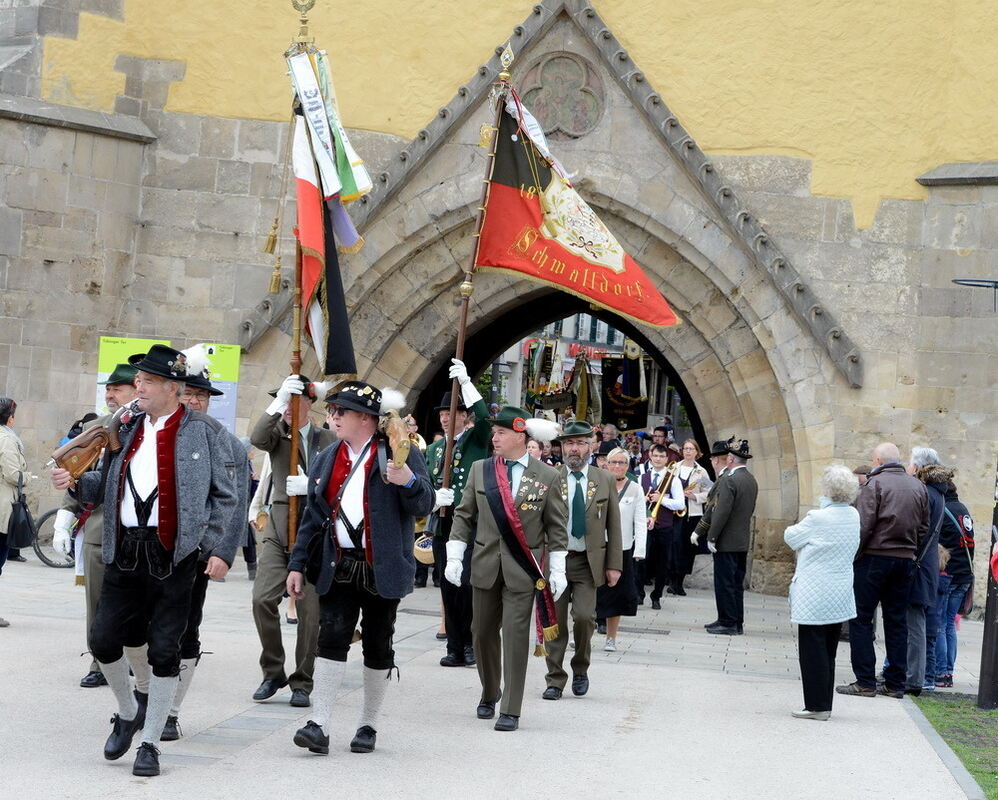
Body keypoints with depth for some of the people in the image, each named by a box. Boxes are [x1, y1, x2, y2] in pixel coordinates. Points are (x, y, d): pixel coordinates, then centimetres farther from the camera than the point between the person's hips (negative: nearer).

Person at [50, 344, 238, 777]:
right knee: (102, 638, 2)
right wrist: (76, 481, -2)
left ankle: (150, 743, 13)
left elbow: (224, 496, -2)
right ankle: (128, 714, 29)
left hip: (173, 555, -4)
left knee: (164, 650, 0)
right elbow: (106, 485, 17)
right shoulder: (126, 429, 13)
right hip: (125, 551, 5)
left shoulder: (204, 432, -2)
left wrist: (218, 548, -9)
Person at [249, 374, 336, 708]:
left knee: (310, 610, 0)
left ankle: (302, 683, 12)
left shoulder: (327, 439, 7)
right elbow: (257, 439, -16)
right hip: (278, 529, 1)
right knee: (263, 598, -12)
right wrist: (278, 401, -24)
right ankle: (272, 673, 5)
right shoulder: (278, 433, 8)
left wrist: (310, 486, -15)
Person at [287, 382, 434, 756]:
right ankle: (319, 725, -8)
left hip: (382, 569, -3)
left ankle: (369, 725, 19)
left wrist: (409, 481, -27)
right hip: (338, 566, 3)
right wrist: (297, 565, 10)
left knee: (378, 647, 6)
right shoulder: (327, 459, 13)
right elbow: (313, 515, 15)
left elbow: (424, 505, -6)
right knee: (331, 638, -7)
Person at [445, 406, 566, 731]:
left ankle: (510, 711, 1)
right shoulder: (480, 469, 5)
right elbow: (463, 515, 9)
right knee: (483, 632, 10)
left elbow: (557, 528, 1)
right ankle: (489, 693, 32)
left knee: (516, 637, -4)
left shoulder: (547, 477, -2)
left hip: (523, 569, -3)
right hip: (485, 566, 3)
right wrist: (454, 556, 1)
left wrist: (557, 570, -2)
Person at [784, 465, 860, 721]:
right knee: (828, 652, 14)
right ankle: (824, 705, 19)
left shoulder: (817, 518, -18)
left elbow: (791, 537, -5)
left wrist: (798, 526, 13)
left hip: (814, 598, -7)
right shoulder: (854, 516, 2)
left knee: (813, 650, 0)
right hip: (840, 597, 7)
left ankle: (816, 706, 1)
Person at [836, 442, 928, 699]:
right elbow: (924, 527, 12)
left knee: (861, 619, 0)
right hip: (905, 560, 6)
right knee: (897, 621, 11)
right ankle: (895, 683, 12)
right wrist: (910, 548, 17)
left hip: (875, 557, -6)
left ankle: (865, 682, -3)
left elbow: (864, 526, -15)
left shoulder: (875, 484, -9)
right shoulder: (918, 487, 10)